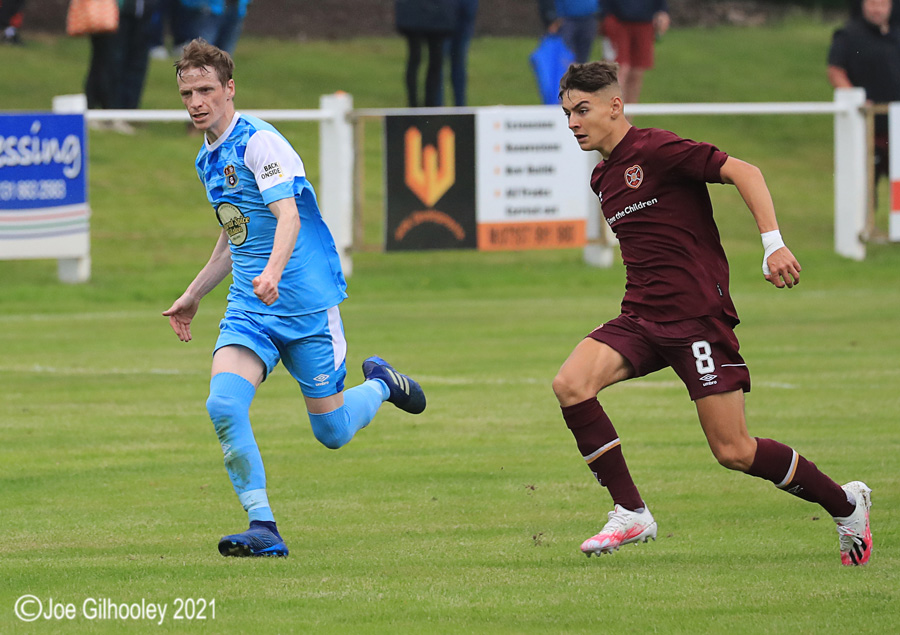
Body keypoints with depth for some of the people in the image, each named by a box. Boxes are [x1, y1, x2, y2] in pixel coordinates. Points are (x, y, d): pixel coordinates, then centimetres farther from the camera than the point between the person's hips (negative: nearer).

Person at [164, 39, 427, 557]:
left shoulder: (259, 142, -14)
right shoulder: (207, 160, 13)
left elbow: (289, 215, -27)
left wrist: (273, 271, -46)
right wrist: (193, 295, 32)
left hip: (306, 305, -6)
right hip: (249, 312, 6)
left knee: (333, 432, 2)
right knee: (224, 404, -20)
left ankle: (381, 384, 36)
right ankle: (264, 529, -16)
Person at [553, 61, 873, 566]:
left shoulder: (654, 150, -10)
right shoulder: (602, 179, 16)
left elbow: (744, 172, -17)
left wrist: (774, 244, -27)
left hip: (698, 316, -8)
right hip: (642, 317, 8)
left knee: (734, 451, -7)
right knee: (571, 386, -17)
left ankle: (846, 504, 15)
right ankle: (631, 514, -8)